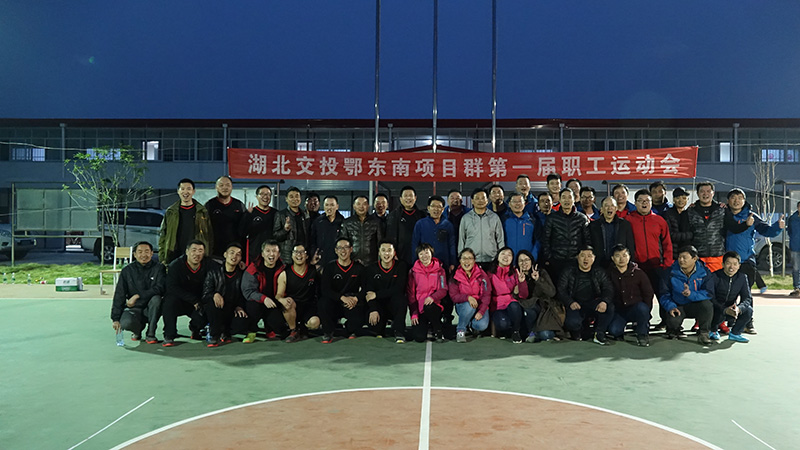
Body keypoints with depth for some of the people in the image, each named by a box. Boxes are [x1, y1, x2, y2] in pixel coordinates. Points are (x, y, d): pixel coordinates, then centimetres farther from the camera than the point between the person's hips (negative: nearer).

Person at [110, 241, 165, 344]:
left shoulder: (159, 268, -2)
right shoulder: (127, 271, 2)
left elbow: (160, 289, -16)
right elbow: (119, 296, -1)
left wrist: (137, 296, -21)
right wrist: (115, 318, -9)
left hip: (151, 309, 0)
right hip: (134, 308, 1)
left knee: (156, 299, -34)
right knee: (126, 323, -32)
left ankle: (151, 334, -16)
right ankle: (138, 330, 9)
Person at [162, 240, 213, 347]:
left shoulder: (208, 264, -6)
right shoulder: (175, 265, -14)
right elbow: (172, 287, -23)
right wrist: (194, 300, -29)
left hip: (199, 302, 2)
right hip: (179, 302, -1)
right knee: (171, 299, -33)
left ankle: (195, 328, 8)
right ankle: (169, 336, -22)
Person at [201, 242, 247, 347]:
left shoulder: (241, 274, 5)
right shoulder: (214, 272, -1)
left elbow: (243, 295, 9)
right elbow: (205, 294, -6)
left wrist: (239, 307, -12)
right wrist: (215, 295, -29)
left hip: (232, 311, 2)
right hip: (214, 309, -2)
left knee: (243, 321, -29)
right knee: (214, 302, -36)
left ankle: (224, 332, 6)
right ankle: (214, 335, -17)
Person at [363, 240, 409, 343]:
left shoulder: (401, 266, -3)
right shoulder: (371, 269, 2)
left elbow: (399, 289, -15)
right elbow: (368, 292, -6)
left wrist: (377, 294, -16)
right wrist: (373, 310, -23)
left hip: (395, 307, -1)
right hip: (378, 305, 1)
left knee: (399, 297, -33)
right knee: (370, 319, -28)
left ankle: (399, 333, -24)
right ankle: (379, 331, 10)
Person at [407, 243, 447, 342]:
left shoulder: (439, 270, 4)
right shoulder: (413, 271, 4)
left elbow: (443, 290, -2)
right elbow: (410, 293, 3)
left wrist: (432, 297, -24)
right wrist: (414, 314, -5)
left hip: (434, 304, 0)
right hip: (419, 307, 0)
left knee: (429, 307, -38)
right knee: (419, 337, -20)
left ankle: (438, 331, -9)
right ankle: (425, 325, 16)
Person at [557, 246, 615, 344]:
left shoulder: (600, 273, 11)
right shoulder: (567, 272, 6)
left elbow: (608, 289, 0)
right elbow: (561, 290, 0)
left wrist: (604, 301, -24)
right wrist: (570, 302, -21)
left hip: (593, 305, 2)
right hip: (576, 306, -2)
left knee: (609, 307, -29)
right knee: (572, 323, -33)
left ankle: (599, 334, -11)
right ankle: (577, 332, 6)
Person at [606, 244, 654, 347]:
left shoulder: (638, 273, 1)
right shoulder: (609, 273, 1)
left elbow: (649, 293, 4)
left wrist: (645, 311, -7)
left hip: (636, 309, 0)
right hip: (618, 310, 0)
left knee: (642, 308, -36)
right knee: (613, 330, -26)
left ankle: (643, 334, -10)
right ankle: (619, 332, 13)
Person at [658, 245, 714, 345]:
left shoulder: (704, 272, -8)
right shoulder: (671, 273, -7)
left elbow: (708, 293, -16)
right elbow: (664, 294, -5)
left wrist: (691, 294, -34)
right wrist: (671, 306, -24)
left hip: (697, 305, 0)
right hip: (678, 306, 0)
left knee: (707, 305, -33)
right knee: (673, 321, -29)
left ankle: (703, 333, -11)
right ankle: (673, 330, 13)